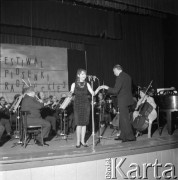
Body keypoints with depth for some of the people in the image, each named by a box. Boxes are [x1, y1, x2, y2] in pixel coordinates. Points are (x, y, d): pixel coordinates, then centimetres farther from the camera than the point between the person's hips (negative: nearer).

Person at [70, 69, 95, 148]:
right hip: (77, 104, -2)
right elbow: (71, 92, -3)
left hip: (86, 104, 2)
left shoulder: (87, 84, 7)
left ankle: (82, 140, 15)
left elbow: (92, 93, -1)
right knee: (79, 123, -5)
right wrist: (71, 93, -25)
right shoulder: (74, 84, 2)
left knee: (84, 123, 4)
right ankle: (78, 141, 5)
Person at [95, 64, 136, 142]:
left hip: (123, 101, -9)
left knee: (125, 119, -2)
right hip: (127, 100, 9)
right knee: (122, 119, 15)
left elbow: (115, 91, -21)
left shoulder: (120, 77, -16)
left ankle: (130, 136, 4)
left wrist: (107, 87, -11)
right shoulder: (127, 76, 12)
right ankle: (123, 136, 23)